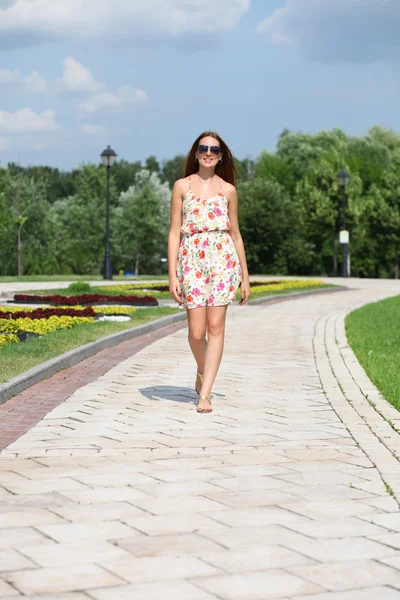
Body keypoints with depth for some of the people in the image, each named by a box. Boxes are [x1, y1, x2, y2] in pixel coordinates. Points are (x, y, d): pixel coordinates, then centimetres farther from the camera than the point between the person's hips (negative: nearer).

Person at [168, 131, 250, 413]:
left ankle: (205, 394, -5)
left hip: (223, 258, 1)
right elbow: (174, 233, 4)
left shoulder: (228, 190, 11)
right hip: (191, 260, 0)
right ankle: (203, 371, 28)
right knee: (197, 331, -3)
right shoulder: (182, 186, 7)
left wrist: (245, 276, 12)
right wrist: (172, 274, -4)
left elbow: (235, 234, 14)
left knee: (216, 326, -8)